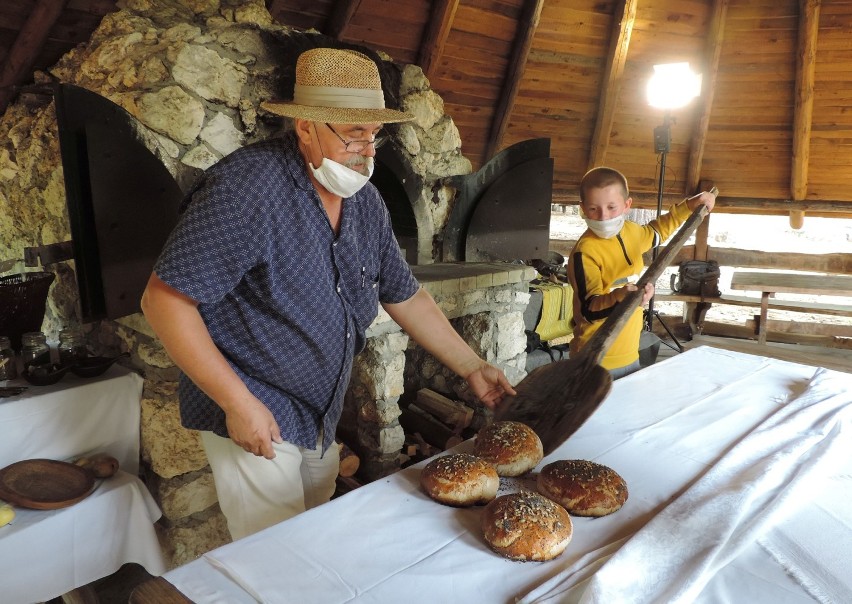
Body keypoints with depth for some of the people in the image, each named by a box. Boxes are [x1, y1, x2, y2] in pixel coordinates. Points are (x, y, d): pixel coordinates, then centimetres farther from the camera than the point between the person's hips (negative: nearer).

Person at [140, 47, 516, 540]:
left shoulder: (365, 201, 1)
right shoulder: (248, 185, -22)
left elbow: (405, 295, 10)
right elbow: (164, 298, -22)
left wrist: (472, 367, 7)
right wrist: (238, 402, -23)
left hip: (322, 419, 7)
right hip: (253, 415, -7)